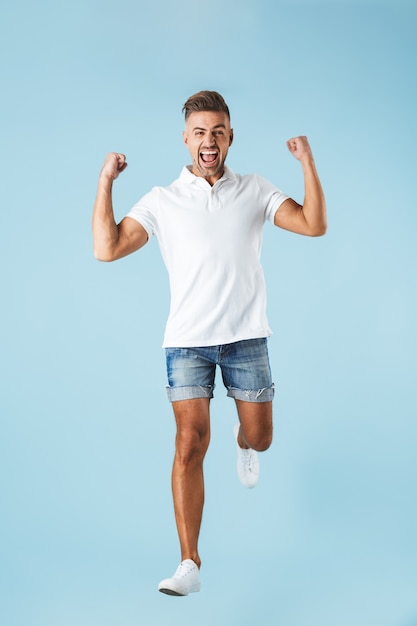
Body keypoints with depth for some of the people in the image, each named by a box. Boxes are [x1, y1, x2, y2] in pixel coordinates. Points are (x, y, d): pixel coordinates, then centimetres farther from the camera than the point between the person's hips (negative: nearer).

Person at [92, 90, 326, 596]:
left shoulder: (255, 191, 6)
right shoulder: (162, 200, 2)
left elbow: (314, 225, -4)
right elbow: (107, 249, -6)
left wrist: (308, 162, -11)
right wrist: (105, 181, -9)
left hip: (246, 336, 2)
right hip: (187, 340, -1)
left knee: (259, 438, 10)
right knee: (191, 445, -10)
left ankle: (242, 443, 51)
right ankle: (189, 564, -3)